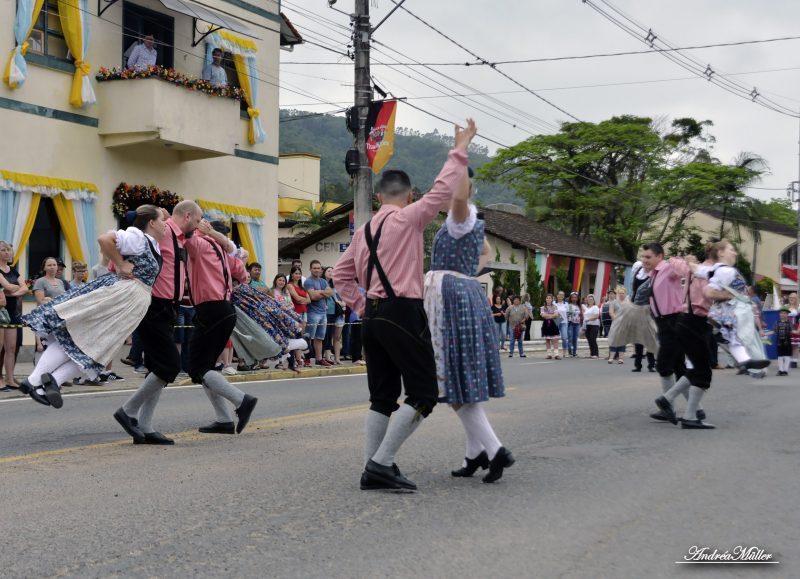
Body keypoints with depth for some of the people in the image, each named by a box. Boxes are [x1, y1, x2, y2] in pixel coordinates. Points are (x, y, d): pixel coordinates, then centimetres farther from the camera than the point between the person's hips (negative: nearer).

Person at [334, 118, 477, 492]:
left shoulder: (365, 230, 15)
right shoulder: (407, 218, -5)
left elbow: (341, 274, 19)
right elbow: (443, 191, -7)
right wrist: (460, 149, 0)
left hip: (372, 316, 8)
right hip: (403, 313, -8)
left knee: (383, 397, 12)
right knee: (423, 394, -2)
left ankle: (372, 470, 10)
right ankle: (381, 462, -9)